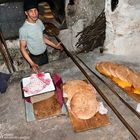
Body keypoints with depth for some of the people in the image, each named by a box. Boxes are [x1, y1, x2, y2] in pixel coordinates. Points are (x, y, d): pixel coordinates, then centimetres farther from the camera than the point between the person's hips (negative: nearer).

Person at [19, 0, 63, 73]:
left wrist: (55, 46, 5)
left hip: (45, 53, 6)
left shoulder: (39, 22, -7)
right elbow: (22, 48, -21)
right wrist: (32, 63, -29)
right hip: (35, 57, -6)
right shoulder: (23, 29, -27)